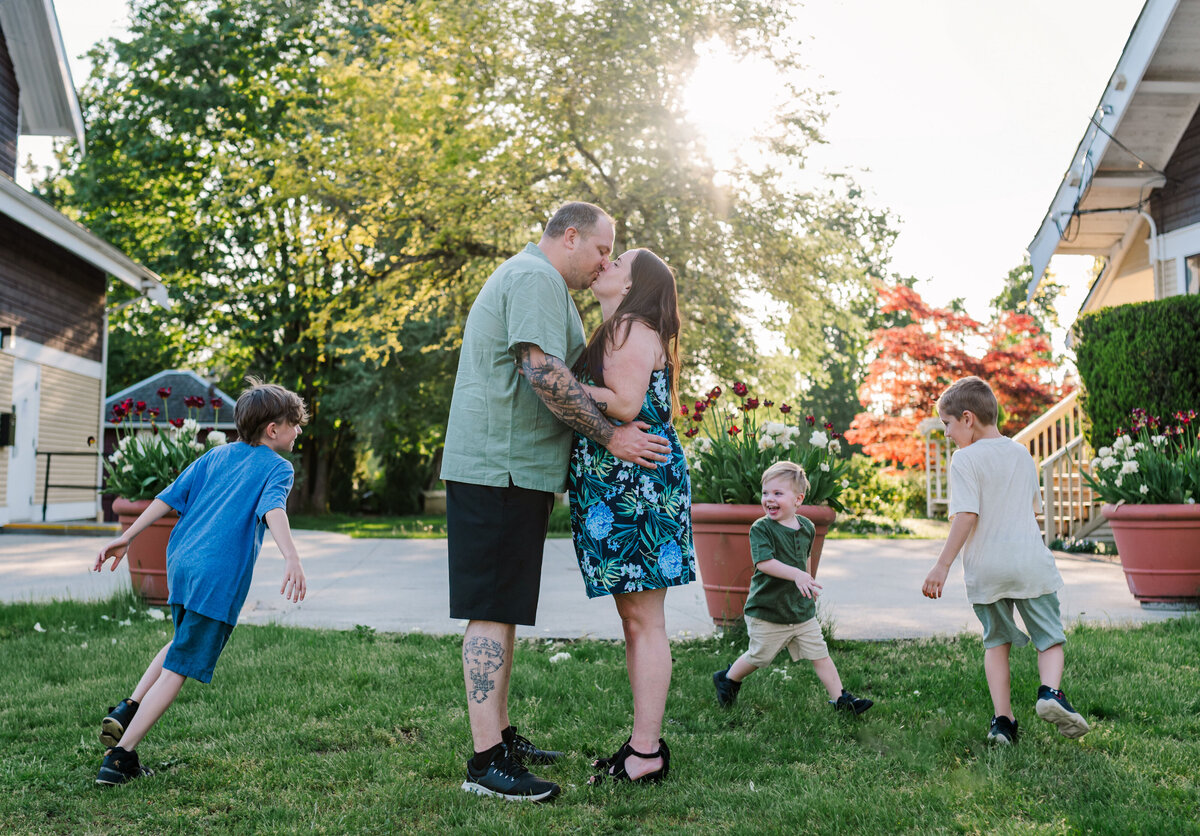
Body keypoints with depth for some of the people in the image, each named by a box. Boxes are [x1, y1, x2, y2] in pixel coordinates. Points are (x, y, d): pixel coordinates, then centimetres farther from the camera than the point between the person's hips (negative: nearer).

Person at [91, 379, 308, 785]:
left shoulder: (217, 455, 17)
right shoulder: (278, 467, -1)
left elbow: (170, 496, 16)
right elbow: (273, 509, -21)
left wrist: (126, 537, 20)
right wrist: (291, 558, -35)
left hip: (180, 562, 7)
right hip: (219, 576, -7)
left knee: (185, 641, 31)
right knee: (177, 670, 0)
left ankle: (126, 710, 18)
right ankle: (120, 757, 0)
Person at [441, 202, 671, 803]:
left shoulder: (520, 277, 26)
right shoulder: (537, 279, -10)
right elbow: (544, 372, -22)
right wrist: (611, 436, -15)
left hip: (501, 467, 11)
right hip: (502, 468, -11)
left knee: (500, 612, 14)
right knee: (493, 612, -11)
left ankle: (499, 734, 23)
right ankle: (486, 761, -9)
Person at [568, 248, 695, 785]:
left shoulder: (632, 330, -9)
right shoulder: (618, 333, 23)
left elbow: (625, 405, -20)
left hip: (635, 486, -11)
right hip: (622, 486, 11)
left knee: (643, 622, -6)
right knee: (635, 621, 13)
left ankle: (646, 753, 0)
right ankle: (646, 743, 20)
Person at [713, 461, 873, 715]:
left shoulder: (806, 527, 4)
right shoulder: (761, 528, -15)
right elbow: (764, 562, -28)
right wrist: (796, 575, -39)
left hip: (802, 609, 4)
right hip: (766, 610, -4)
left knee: (820, 654, 5)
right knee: (758, 656, 9)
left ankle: (840, 698, 15)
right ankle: (728, 678, 34)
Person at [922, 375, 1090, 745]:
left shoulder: (965, 459, -8)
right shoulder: (1022, 453, 10)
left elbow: (966, 517, -16)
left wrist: (942, 566, -13)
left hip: (986, 569, -3)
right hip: (1031, 562, 3)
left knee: (996, 641, 12)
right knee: (1050, 636, 10)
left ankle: (1002, 718, 7)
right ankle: (1050, 691, -16)